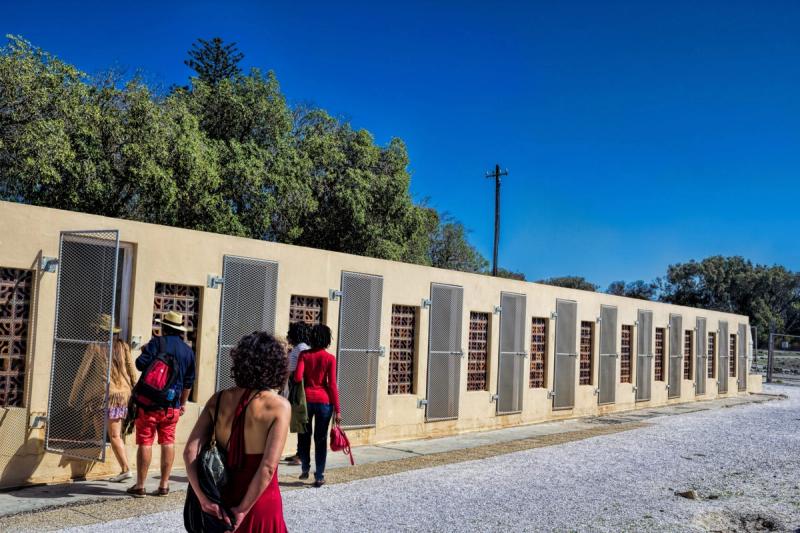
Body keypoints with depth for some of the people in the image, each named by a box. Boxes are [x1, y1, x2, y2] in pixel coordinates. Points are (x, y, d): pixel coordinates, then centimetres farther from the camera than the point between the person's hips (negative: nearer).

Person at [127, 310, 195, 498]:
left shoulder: (157, 343, -7)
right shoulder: (188, 351, 10)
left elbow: (141, 364, -14)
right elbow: (188, 382, 15)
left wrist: (144, 351, 6)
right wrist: (183, 403, 25)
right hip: (173, 405, 4)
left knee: (145, 443, 1)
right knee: (168, 442, 10)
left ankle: (140, 486, 5)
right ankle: (164, 484, 12)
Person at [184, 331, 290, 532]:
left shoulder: (219, 400, -3)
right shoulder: (279, 406, -14)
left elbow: (190, 451, -9)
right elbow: (268, 467, -20)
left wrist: (203, 498, -9)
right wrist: (243, 510, -12)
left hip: (222, 501, 4)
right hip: (260, 503, -4)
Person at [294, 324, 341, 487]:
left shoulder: (304, 355, -1)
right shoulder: (330, 358, -4)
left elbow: (298, 377, -10)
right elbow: (332, 385, -6)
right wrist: (337, 409, -2)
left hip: (306, 398, 1)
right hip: (324, 401, -1)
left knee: (304, 435, 19)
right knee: (321, 439, 6)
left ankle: (305, 468, 26)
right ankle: (319, 476, 7)